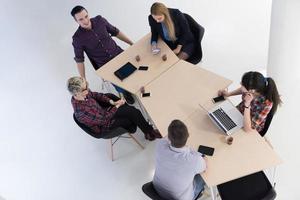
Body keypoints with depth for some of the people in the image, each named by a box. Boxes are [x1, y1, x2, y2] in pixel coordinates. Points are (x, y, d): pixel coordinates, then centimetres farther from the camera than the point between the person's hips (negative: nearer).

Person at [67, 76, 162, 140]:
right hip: (103, 127, -8)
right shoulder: (81, 110, -39)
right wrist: (117, 106, -17)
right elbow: (104, 119, -28)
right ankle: (150, 133, 20)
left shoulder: (82, 94, -18)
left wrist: (112, 102, -11)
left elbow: (95, 95, 0)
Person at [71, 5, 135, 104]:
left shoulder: (99, 20, -10)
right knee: (121, 88, 1)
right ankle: (126, 93, 39)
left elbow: (115, 32, 4)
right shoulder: (77, 38, -17)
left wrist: (132, 43, 7)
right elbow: (79, 60, -7)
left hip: (119, 55, 3)